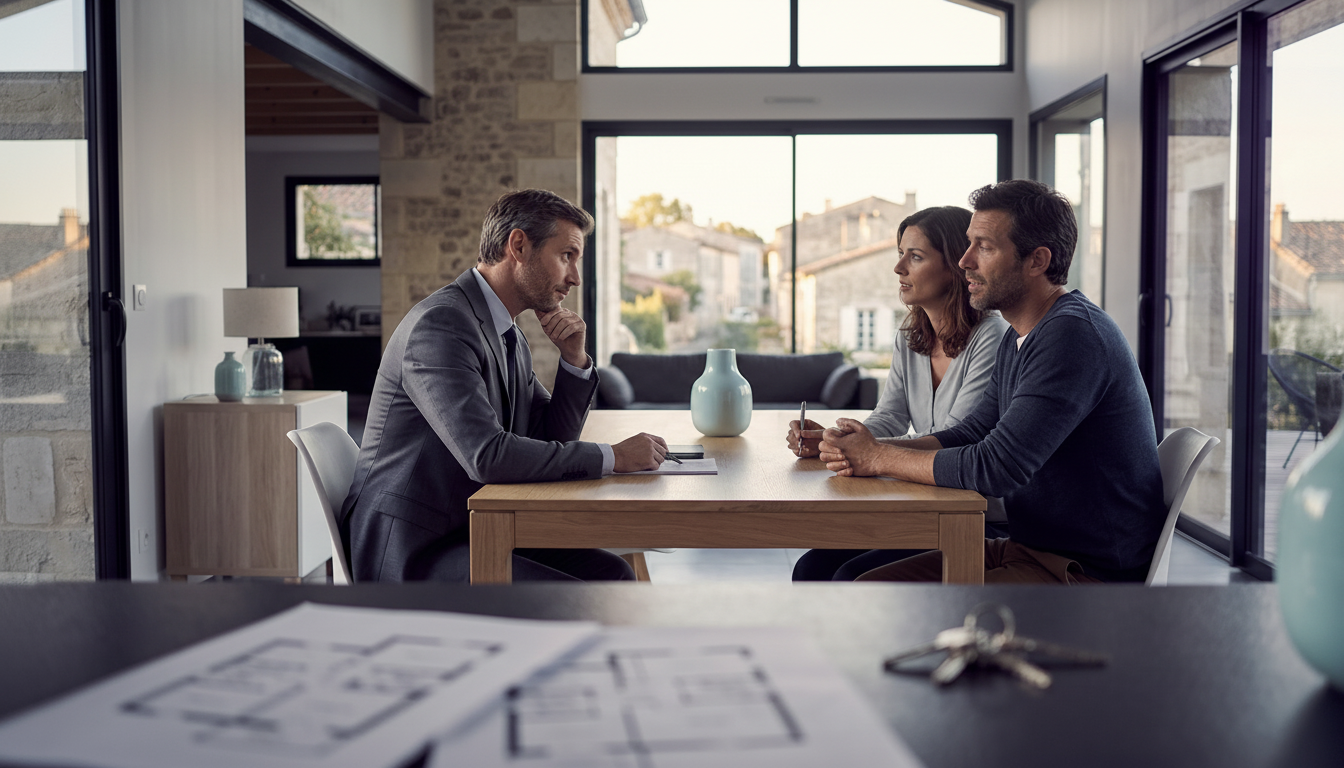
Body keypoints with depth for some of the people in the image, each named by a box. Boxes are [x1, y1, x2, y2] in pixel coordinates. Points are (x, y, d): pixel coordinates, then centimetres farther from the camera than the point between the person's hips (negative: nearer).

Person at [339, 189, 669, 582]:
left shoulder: (510, 337, 13)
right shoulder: (441, 324, -18)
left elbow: (549, 444, 15)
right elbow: (487, 455, -29)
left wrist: (574, 359, 0)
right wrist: (613, 456, -22)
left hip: (469, 533, 9)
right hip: (408, 551, -9)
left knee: (611, 574, -4)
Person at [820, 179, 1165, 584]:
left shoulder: (1074, 335, -22)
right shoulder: (1018, 339, 12)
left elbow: (994, 467, -26)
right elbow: (970, 435, 14)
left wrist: (880, 458, -13)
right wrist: (862, 450, -3)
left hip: (1092, 572, -9)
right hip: (1029, 548, 10)